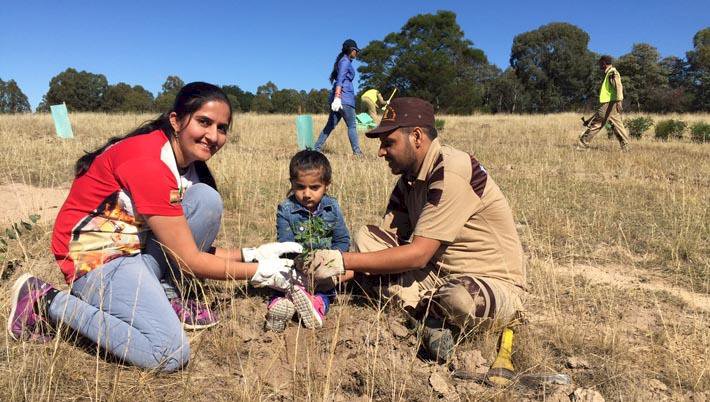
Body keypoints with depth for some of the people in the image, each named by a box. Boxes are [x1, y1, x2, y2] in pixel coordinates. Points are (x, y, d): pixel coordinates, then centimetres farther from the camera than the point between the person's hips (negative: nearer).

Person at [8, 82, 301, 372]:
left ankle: (167, 296, -1)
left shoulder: (189, 162, 3)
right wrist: (260, 272, -14)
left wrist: (252, 254, -5)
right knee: (171, 354, -22)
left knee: (207, 198, -13)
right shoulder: (147, 161, -25)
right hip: (97, 257, -8)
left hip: (138, 247, 8)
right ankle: (49, 303, -5)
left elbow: (197, 245, 6)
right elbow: (189, 261, -22)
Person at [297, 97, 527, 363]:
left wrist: (342, 261, -26)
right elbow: (384, 241, 0)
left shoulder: (451, 174, -24)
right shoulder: (410, 178, 4)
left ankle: (431, 316, -5)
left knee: (459, 298, -42)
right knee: (366, 238, -6)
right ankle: (430, 320, -14)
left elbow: (418, 254, -27)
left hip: (496, 283, -7)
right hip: (440, 272, 7)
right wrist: (325, 268, -12)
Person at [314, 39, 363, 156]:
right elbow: (340, 80, -18)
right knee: (352, 126, -4)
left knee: (330, 125, 6)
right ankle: (357, 152, -2)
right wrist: (337, 97, -28)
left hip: (339, 97, 9)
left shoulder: (345, 61, 22)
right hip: (344, 98, -9)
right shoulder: (345, 61, -7)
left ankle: (316, 148, 5)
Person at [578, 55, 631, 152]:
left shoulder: (612, 73, -9)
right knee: (617, 125, 7)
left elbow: (618, 86, -21)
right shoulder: (609, 73, 21)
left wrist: (618, 102, -31)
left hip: (609, 104, -10)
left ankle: (582, 144, -2)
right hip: (610, 104, 10)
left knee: (595, 123, -6)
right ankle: (625, 147, 6)